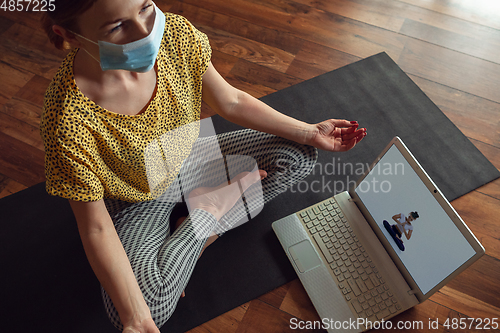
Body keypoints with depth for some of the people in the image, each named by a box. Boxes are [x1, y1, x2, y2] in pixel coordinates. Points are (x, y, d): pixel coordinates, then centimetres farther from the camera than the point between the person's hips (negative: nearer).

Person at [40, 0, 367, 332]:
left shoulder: (174, 32, -22)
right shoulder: (69, 125, -35)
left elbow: (231, 102, -9)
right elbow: (97, 228, -24)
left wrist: (310, 133, -9)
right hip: (140, 201, -3)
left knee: (300, 153, -3)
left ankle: (199, 230, -4)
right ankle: (211, 207, -3)